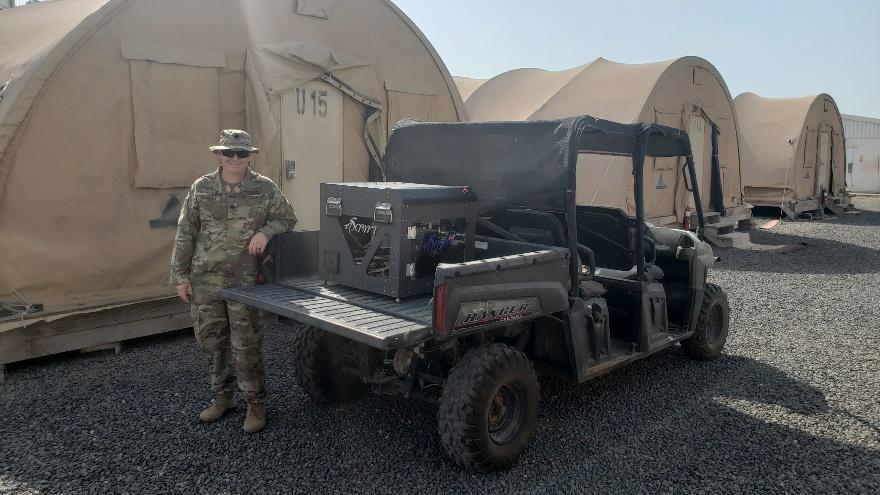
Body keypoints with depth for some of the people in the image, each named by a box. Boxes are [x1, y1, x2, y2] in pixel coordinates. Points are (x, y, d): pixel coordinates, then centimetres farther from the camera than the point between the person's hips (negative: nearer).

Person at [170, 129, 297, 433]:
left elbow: (287, 219, 9)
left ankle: (255, 403, 14)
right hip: (205, 279, 3)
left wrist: (266, 231, -12)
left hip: (245, 280, -3)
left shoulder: (265, 188, 0)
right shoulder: (201, 188, 3)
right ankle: (223, 396, 31)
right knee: (211, 340, 13)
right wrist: (180, 276, 3)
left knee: (247, 344, -1)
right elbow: (185, 235, 5)